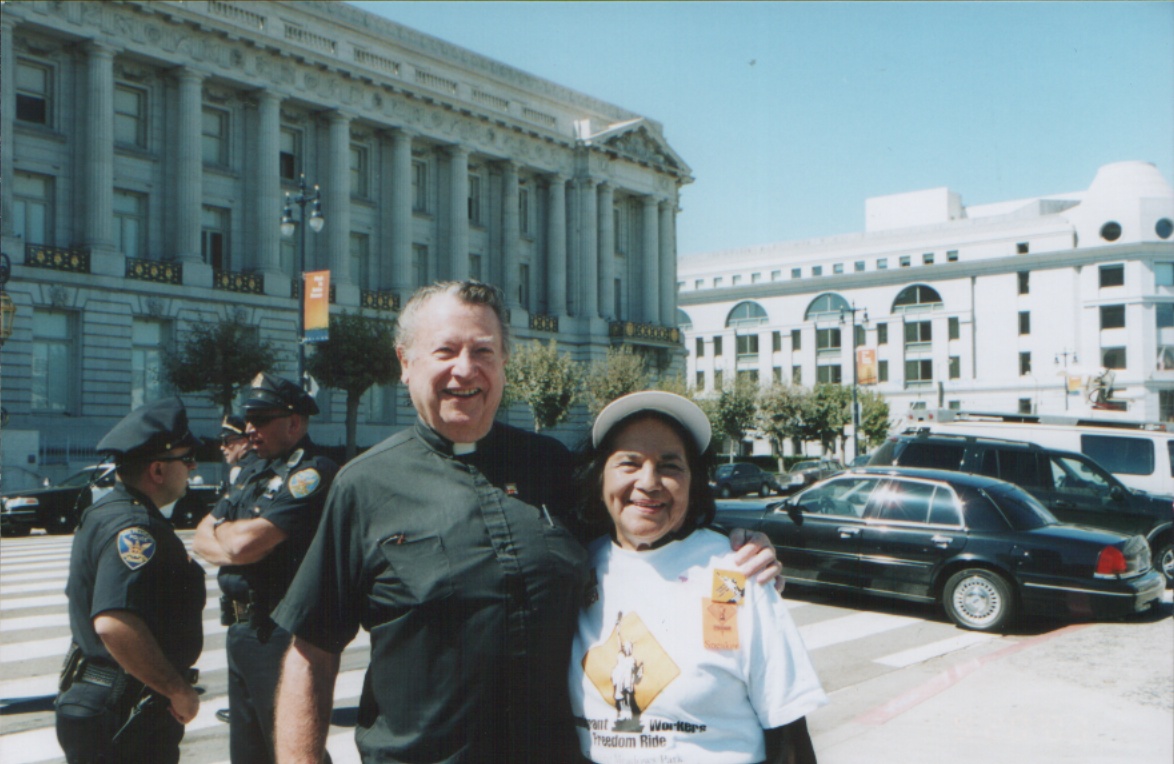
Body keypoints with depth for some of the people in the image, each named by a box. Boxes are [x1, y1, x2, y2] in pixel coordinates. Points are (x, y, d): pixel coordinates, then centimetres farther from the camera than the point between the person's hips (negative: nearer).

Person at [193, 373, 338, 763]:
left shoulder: (312, 471, -15)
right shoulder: (251, 471, 15)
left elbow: (244, 543, -22)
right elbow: (201, 538, 10)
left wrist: (222, 530, 0)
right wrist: (235, 549, -11)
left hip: (282, 633, -9)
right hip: (241, 629, 9)